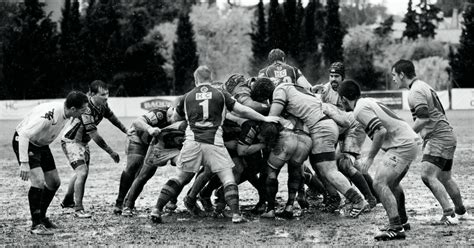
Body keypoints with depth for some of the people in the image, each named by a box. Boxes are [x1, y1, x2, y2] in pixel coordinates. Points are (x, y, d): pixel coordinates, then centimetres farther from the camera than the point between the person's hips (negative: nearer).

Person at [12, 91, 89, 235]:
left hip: (41, 144, 9)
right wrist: (24, 163, -36)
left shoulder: (65, 113, -8)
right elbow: (24, 134, -34)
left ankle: (41, 217, 28)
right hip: (24, 142, -9)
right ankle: (36, 225, -13)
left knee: (54, 182, 10)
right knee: (38, 181, -22)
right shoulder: (48, 115, -34)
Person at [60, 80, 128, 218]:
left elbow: (111, 117, 13)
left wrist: (127, 131, 17)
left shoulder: (102, 105, -8)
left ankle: (67, 201, 41)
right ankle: (78, 209, -17)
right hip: (71, 141, -9)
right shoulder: (86, 110, -34)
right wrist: (111, 152, -26)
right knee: (82, 172, -22)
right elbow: (95, 136, -31)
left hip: (83, 142, 10)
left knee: (81, 172, 21)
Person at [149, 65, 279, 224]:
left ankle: (157, 210, 6)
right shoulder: (220, 95, 8)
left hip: (192, 142, 2)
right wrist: (264, 118, 16)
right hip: (214, 144, -2)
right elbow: (242, 111, 6)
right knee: (228, 179, 2)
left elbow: (175, 118, 26)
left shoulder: (187, 97, 13)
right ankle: (236, 214, -12)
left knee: (180, 178, 13)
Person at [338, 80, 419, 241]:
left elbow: (381, 131, -23)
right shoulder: (368, 102, 17)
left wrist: (370, 158, -18)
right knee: (392, 184, 26)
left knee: (379, 183, -17)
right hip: (409, 143, 10)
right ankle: (402, 221, 40)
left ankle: (396, 228, -23)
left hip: (401, 146, -10)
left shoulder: (360, 110, -13)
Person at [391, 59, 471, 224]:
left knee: (428, 175, -18)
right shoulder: (423, 86, 19)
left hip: (438, 138, -11)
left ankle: (449, 213, -22)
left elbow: (423, 118, -25)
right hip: (446, 137, 11)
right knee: (445, 178, 18)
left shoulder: (416, 92, -14)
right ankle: (461, 212, 28)